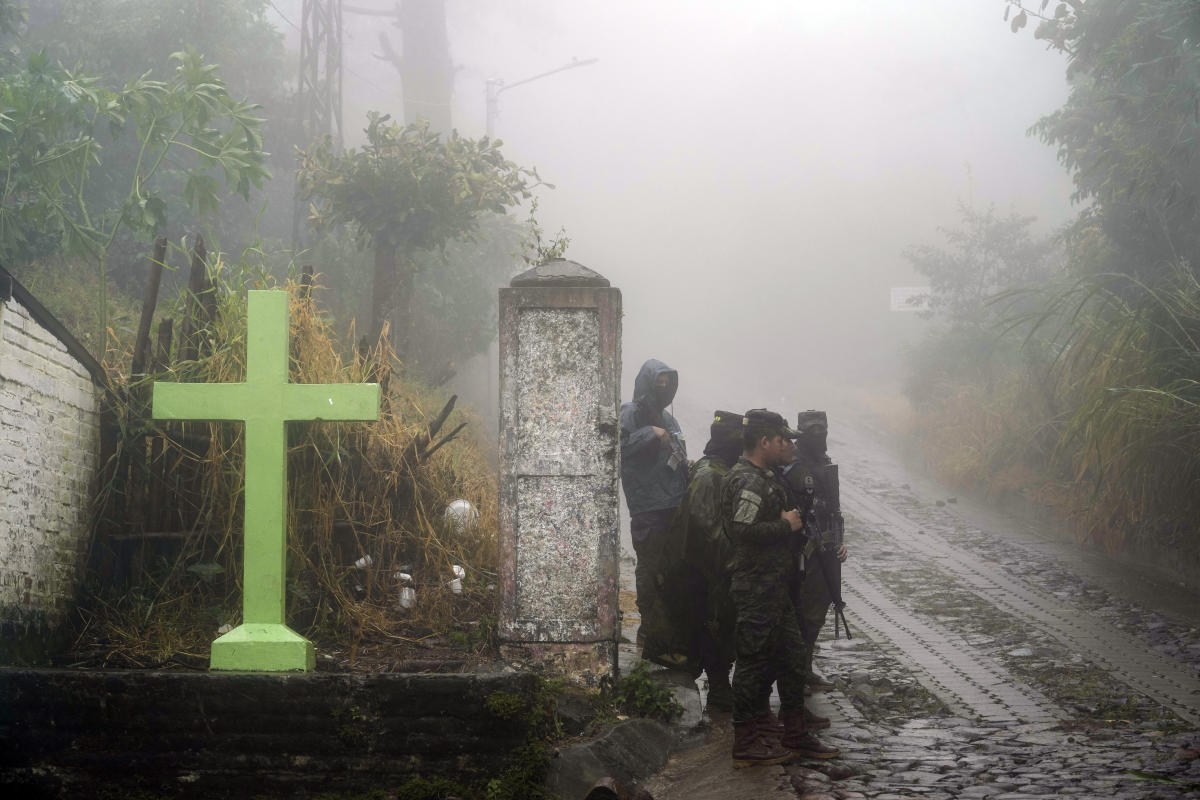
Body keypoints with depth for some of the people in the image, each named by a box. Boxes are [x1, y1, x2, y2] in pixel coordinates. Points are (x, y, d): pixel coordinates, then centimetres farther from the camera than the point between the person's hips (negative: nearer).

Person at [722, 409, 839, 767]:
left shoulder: (764, 477, 17)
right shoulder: (747, 481, -17)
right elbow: (743, 530, -28)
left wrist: (789, 520, 9)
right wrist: (787, 525, -17)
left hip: (773, 586, 11)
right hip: (755, 587, -11)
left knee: (792, 657, 14)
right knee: (755, 661, -4)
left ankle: (795, 734, 23)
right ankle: (746, 745, 2)